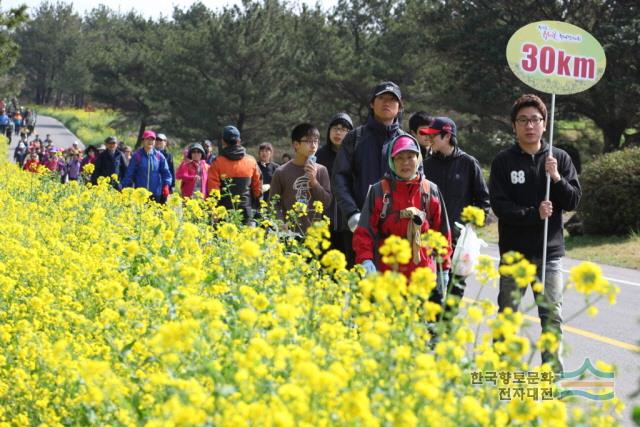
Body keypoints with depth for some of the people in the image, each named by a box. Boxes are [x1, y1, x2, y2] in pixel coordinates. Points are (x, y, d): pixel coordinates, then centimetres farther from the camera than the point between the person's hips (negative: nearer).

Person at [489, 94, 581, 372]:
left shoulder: (560, 159, 5)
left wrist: (557, 179, -16)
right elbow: (500, 205, -8)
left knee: (552, 315, 0)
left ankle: (553, 371, 6)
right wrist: (534, 213, -19)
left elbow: (573, 201, 1)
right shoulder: (504, 161, -1)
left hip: (550, 253, 1)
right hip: (514, 253, -1)